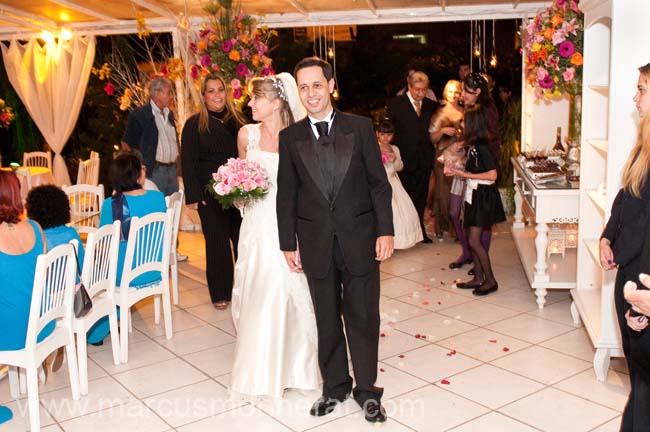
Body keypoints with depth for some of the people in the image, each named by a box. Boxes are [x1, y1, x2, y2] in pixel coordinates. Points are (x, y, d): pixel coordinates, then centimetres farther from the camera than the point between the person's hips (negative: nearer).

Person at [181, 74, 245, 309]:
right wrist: (193, 196, -9)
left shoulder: (237, 121, 11)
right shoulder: (195, 124, 2)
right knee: (217, 242, 4)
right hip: (211, 194, -3)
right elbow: (188, 162, -2)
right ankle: (220, 293, 18)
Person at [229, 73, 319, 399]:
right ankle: (260, 370, 25)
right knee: (257, 297, 7)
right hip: (258, 225, 2)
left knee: (289, 295, 3)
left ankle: (292, 366, 25)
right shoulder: (247, 134, 3)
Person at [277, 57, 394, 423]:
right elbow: (286, 195, 6)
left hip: (359, 238, -1)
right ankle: (335, 387, 28)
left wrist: (385, 231, -5)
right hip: (316, 242, 1)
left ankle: (367, 390, 23)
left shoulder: (360, 127, 1)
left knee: (363, 317, 7)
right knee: (327, 320, 12)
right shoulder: (290, 137, 4)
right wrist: (289, 244, 4)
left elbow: (379, 183, 0)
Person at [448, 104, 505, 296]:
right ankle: (478, 278, 21)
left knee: (474, 240, -7)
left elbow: (492, 175, -22)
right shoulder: (473, 145, 9)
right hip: (473, 194, 9)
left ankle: (490, 280, 4)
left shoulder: (483, 147, -18)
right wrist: (458, 170, 6)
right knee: (473, 239, 12)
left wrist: (464, 174, -20)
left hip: (482, 196, -9)